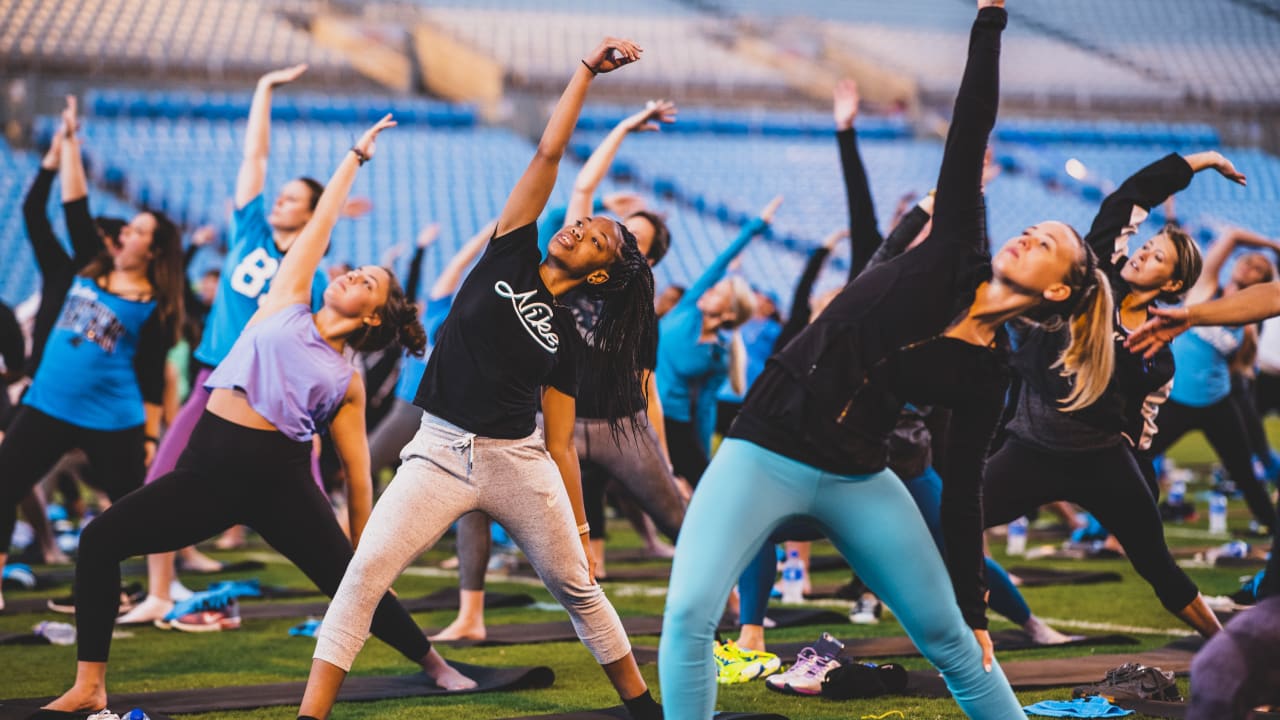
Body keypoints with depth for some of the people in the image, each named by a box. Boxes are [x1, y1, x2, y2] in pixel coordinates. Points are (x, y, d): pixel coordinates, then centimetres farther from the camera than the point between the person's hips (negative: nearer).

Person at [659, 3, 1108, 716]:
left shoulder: (986, 373, 0)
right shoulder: (956, 251, -2)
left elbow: (963, 493, 5)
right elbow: (971, 124, -6)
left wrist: (975, 609, 3)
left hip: (859, 481, 2)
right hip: (767, 451, -1)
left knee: (952, 641, 6)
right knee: (690, 613, -19)